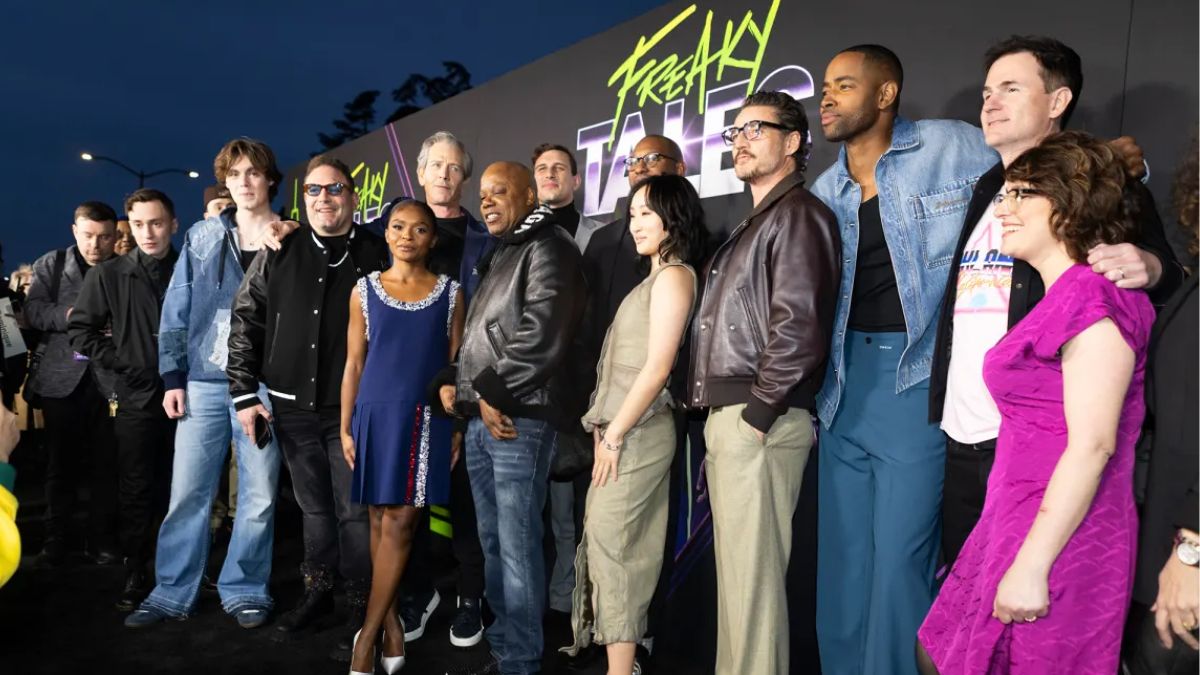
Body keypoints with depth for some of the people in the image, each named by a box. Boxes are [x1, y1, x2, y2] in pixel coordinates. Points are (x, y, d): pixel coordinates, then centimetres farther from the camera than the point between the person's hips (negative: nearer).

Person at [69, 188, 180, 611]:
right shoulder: (109, 275, 0)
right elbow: (81, 329, 2)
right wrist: (121, 363, -6)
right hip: (137, 397, 0)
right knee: (136, 491, 5)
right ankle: (134, 574, 17)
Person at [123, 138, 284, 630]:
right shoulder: (202, 237, 9)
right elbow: (176, 310, 8)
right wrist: (172, 377, 3)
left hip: (263, 383, -1)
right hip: (204, 381, 2)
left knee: (259, 495, 4)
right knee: (187, 492, 5)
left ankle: (245, 590, 19)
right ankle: (172, 592, 19)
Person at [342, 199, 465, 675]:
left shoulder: (450, 293, 4)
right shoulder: (365, 290, 7)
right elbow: (354, 363, 7)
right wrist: (346, 425, 2)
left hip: (427, 417, -1)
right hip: (376, 414, 2)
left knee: (400, 522, -5)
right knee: (380, 520, 6)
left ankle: (368, 633, 5)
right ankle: (390, 622, 18)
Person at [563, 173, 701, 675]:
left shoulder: (673, 276, -8)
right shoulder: (655, 277, 20)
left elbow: (657, 366, -16)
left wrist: (615, 434, -14)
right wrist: (607, 429, 12)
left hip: (637, 431, -9)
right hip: (626, 428, 9)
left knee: (611, 544, -7)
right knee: (620, 546, 11)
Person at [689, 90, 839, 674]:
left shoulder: (797, 214, -7)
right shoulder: (754, 223, 23)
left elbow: (798, 325, -19)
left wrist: (757, 414, -17)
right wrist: (720, 416, 16)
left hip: (758, 421, -10)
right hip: (727, 417, 10)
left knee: (751, 572, -5)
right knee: (734, 569, 15)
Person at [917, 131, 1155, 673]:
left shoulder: (1092, 293, -14)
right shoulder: (1061, 298, 13)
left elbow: (1093, 445, -20)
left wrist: (1032, 565, -21)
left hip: (1056, 541, -9)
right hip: (1017, 524, 9)